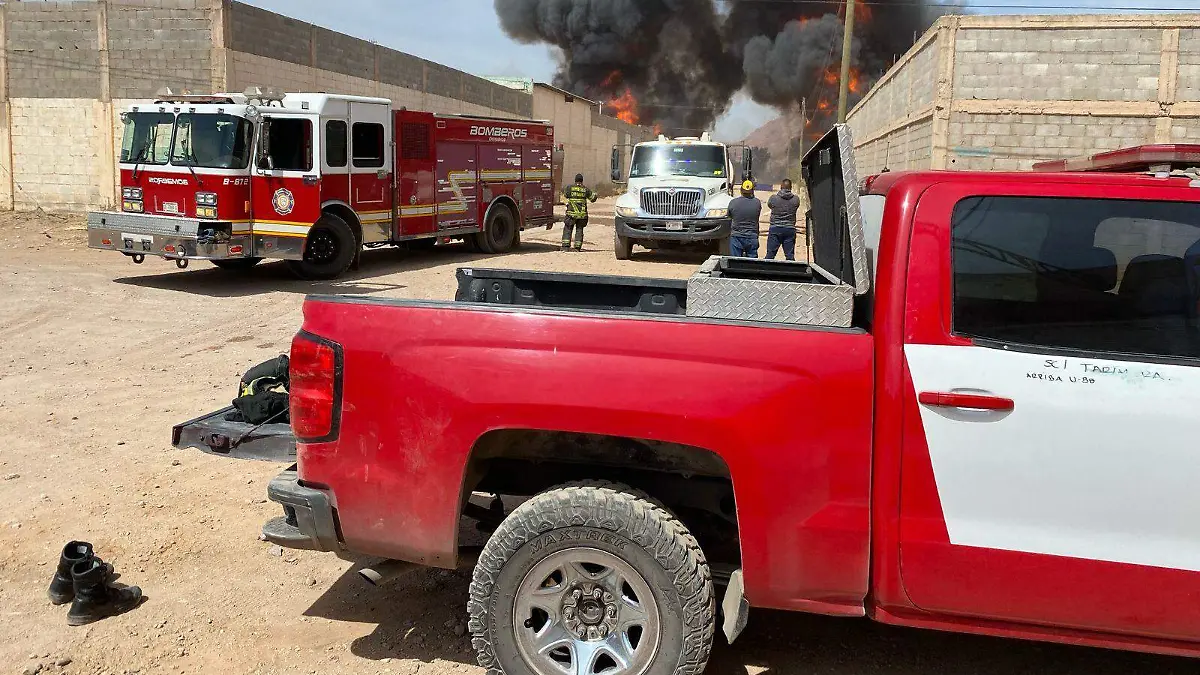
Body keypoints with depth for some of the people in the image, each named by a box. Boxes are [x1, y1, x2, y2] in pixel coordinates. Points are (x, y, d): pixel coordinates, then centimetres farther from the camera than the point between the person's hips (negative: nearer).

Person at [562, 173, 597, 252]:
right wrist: (594, 194, 32)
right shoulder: (585, 189, 1)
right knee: (579, 230, 11)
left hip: (572, 213, -2)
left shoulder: (570, 188, -3)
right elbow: (592, 198, 10)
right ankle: (577, 247, 6)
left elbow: (565, 195, 14)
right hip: (582, 214, 2)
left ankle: (566, 246, -5)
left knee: (567, 229, 4)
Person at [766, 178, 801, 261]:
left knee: (770, 254, 2)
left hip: (775, 229, -1)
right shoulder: (796, 199, -3)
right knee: (790, 255, 4)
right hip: (790, 229, 1)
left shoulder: (773, 198, -7)